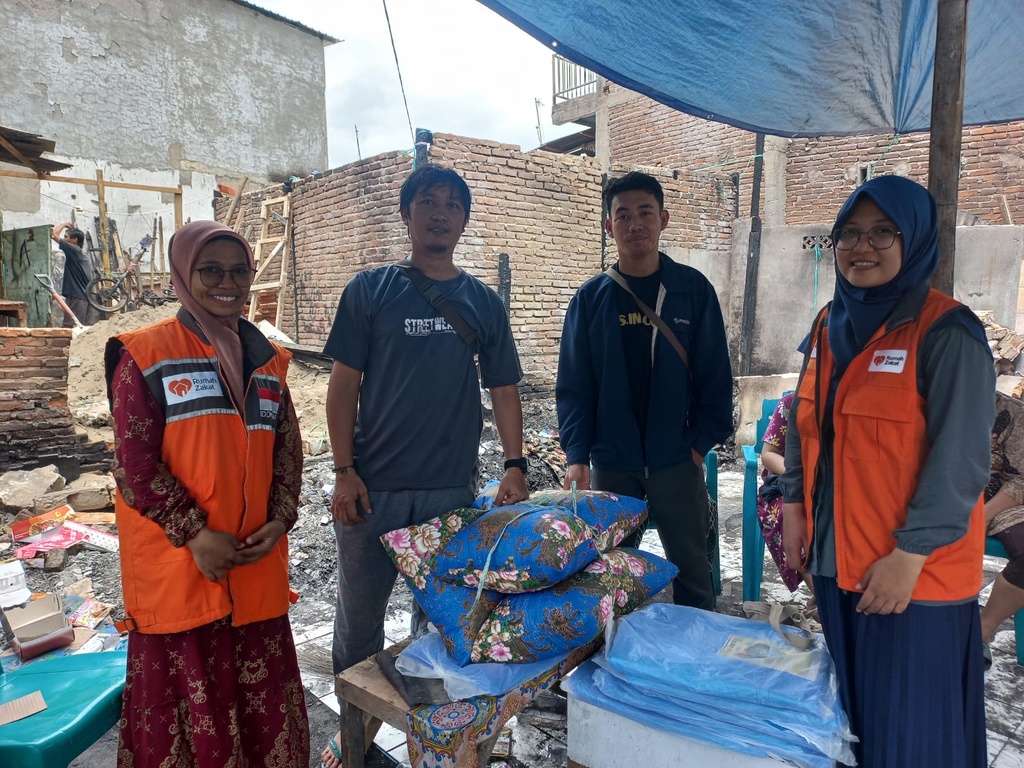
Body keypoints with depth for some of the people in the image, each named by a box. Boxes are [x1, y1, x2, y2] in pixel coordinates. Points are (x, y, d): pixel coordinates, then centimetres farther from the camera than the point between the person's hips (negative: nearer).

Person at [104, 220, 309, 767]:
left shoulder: (266, 359, 9)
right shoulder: (146, 355, -5)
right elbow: (134, 462, -9)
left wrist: (279, 521, -4)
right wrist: (195, 534, -15)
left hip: (256, 561, 4)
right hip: (176, 562, -4)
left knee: (261, 686, 15)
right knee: (187, 689, 10)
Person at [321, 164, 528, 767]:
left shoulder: (484, 303, 6)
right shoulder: (370, 290, 0)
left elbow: (504, 388, 7)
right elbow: (344, 384, -2)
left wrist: (516, 464, -3)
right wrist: (344, 472, -7)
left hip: (453, 488, 2)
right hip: (375, 485, -1)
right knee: (360, 614, 10)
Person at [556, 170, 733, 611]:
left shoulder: (693, 289, -1)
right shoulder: (591, 297, 1)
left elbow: (715, 374, 0)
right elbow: (572, 384, -1)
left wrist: (702, 442, -6)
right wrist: (577, 456, -8)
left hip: (677, 460, -1)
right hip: (611, 463, 1)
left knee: (691, 569, 11)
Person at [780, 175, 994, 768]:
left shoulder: (947, 333, -13)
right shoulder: (830, 325, 7)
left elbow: (959, 461, -16)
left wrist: (910, 554, -18)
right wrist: (794, 503, 9)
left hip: (916, 574, -6)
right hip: (836, 557, 6)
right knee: (849, 706, 21)